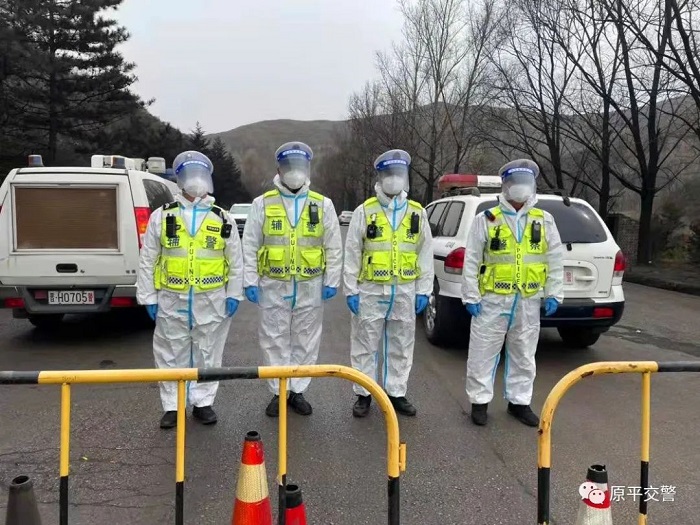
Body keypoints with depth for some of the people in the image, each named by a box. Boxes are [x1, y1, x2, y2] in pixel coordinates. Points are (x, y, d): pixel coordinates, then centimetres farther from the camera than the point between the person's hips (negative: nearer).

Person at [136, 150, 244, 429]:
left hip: (211, 301, 1)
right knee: (171, 355, 8)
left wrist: (234, 294, 2)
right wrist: (148, 297, 0)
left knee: (207, 354, 10)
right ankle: (172, 406, 22)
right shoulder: (162, 216, 2)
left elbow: (235, 261, 8)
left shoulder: (223, 219, 4)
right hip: (172, 300, 0)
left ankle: (202, 402, 25)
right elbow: (147, 261, 4)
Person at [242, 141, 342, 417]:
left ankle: (298, 391, 23)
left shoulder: (323, 205, 4)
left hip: (310, 286, 1)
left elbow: (334, 248, 5)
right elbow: (250, 246, 2)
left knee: (306, 341, 9)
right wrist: (251, 281, -3)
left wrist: (331, 281, 1)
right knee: (275, 342, 7)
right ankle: (278, 392, 20)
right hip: (273, 286, -1)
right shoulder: (263, 204, 2)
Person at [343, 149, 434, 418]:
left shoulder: (417, 213, 6)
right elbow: (352, 254, -1)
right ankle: (364, 394, 20)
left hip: (405, 291, 2)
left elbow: (425, 254, 7)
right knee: (365, 345, 6)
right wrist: (351, 290, -5)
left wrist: (423, 291, 3)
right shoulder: (365, 211, -1)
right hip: (370, 290, -2)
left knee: (401, 346, 11)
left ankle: (396, 393, 25)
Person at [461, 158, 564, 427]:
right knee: (483, 353, 3)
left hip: (528, 301, 3)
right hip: (492, 299, -3)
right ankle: (480, 401, 18)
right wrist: (471, 296, -7)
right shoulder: (486, 220, -3)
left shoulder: (544, 220, 6)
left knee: (524, 355, 13)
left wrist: (553, 294, 2)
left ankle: (518, 401, 27)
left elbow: (555, 261, 8)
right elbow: (471, 261, -3)